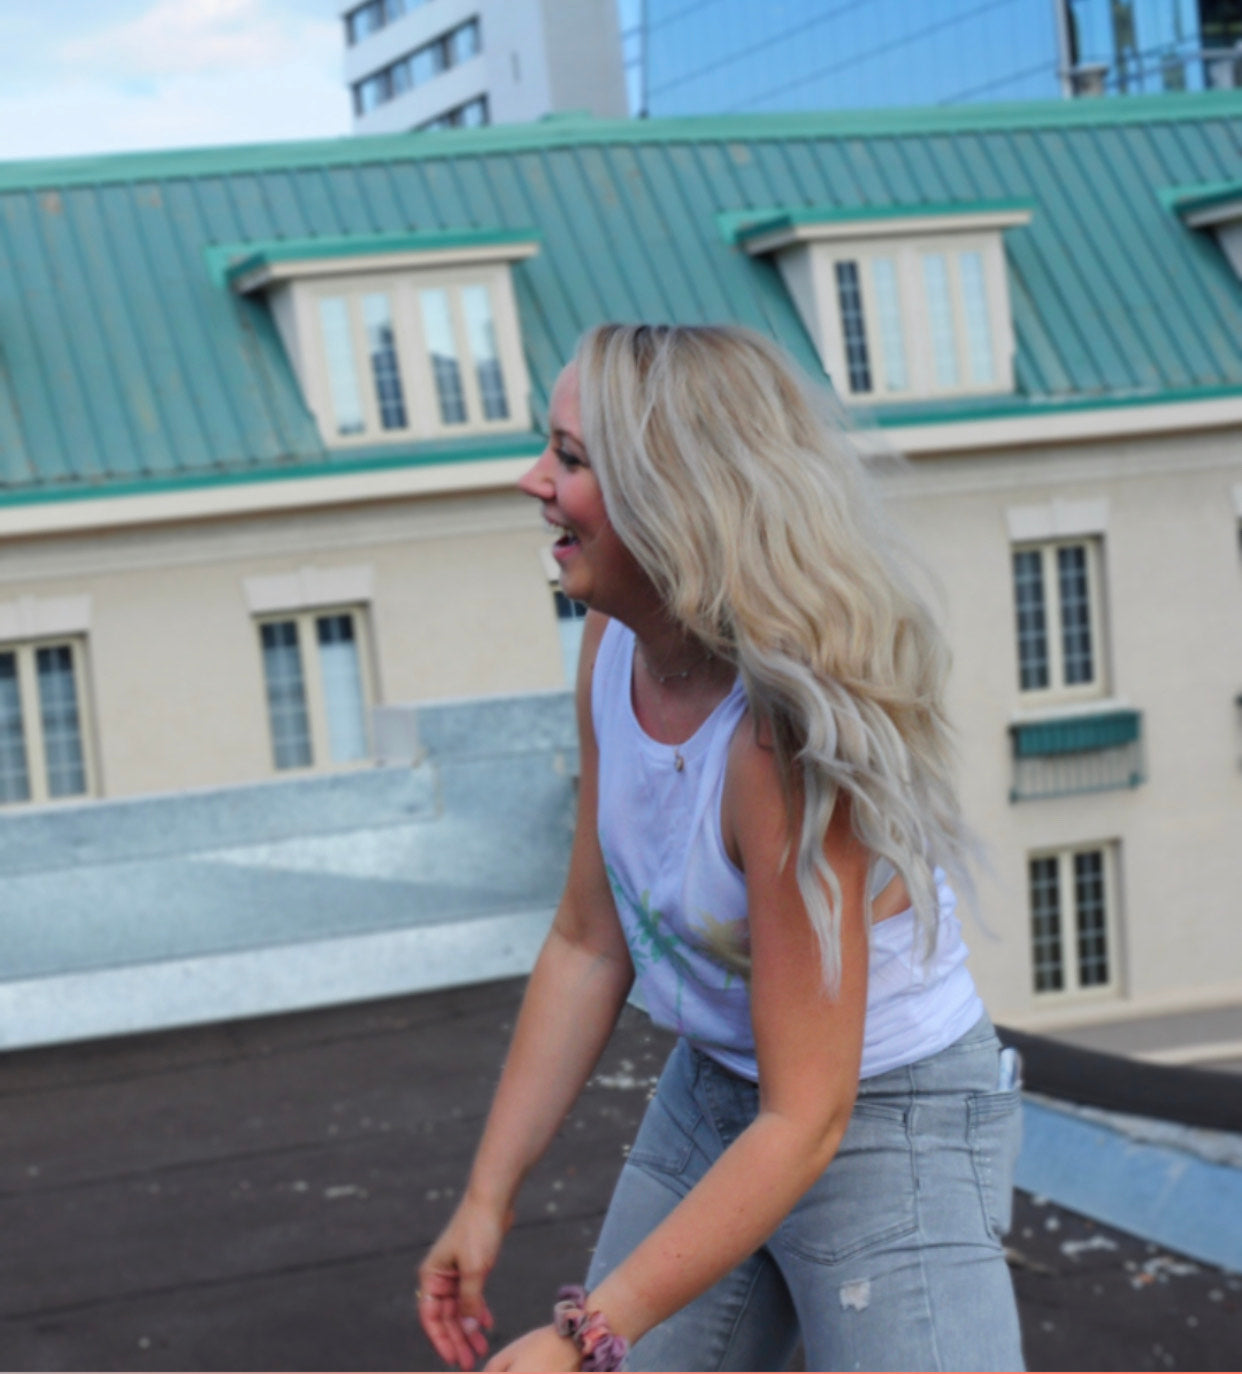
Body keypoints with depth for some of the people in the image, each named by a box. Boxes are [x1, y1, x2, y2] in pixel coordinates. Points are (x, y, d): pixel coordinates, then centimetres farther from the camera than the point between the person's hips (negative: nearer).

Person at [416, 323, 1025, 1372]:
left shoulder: (786, 736, -31)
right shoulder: (616, 647, -9)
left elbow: (805, 1122, -28)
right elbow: (589, 944, 2)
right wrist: (488, 1198, 2)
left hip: (886, 1126, -8)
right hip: (709, 1098, 8)